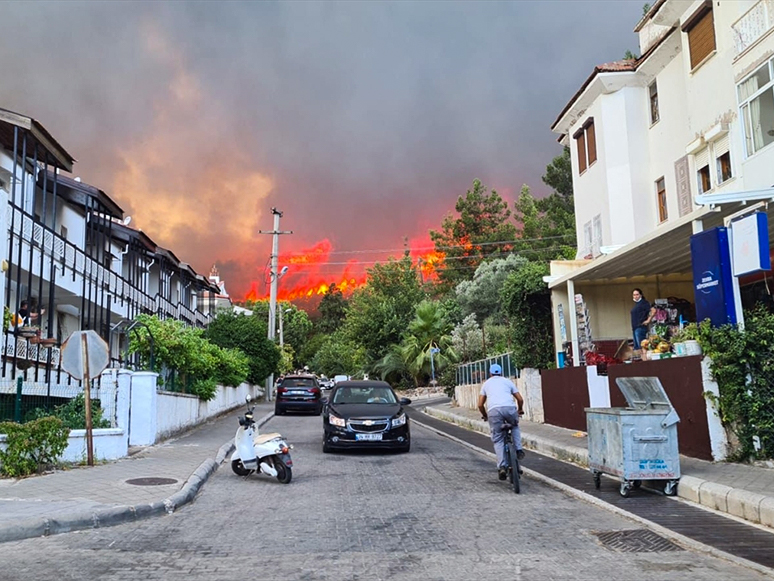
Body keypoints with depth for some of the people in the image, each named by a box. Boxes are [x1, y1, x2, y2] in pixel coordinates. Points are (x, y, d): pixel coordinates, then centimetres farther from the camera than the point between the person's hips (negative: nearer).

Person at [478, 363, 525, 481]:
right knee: (515, 426, 33)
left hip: (493, 410, 0)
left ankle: (502, 467, -2)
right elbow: (520, 399, 23)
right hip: (509, 408, 0)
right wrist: (520, 410, 43)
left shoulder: (486, 383, 27)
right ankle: (518, 449, 17)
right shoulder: (507, 381, 26)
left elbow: (480, 405, 21)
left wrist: (484, 416, 39)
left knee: (498, 440, 9)